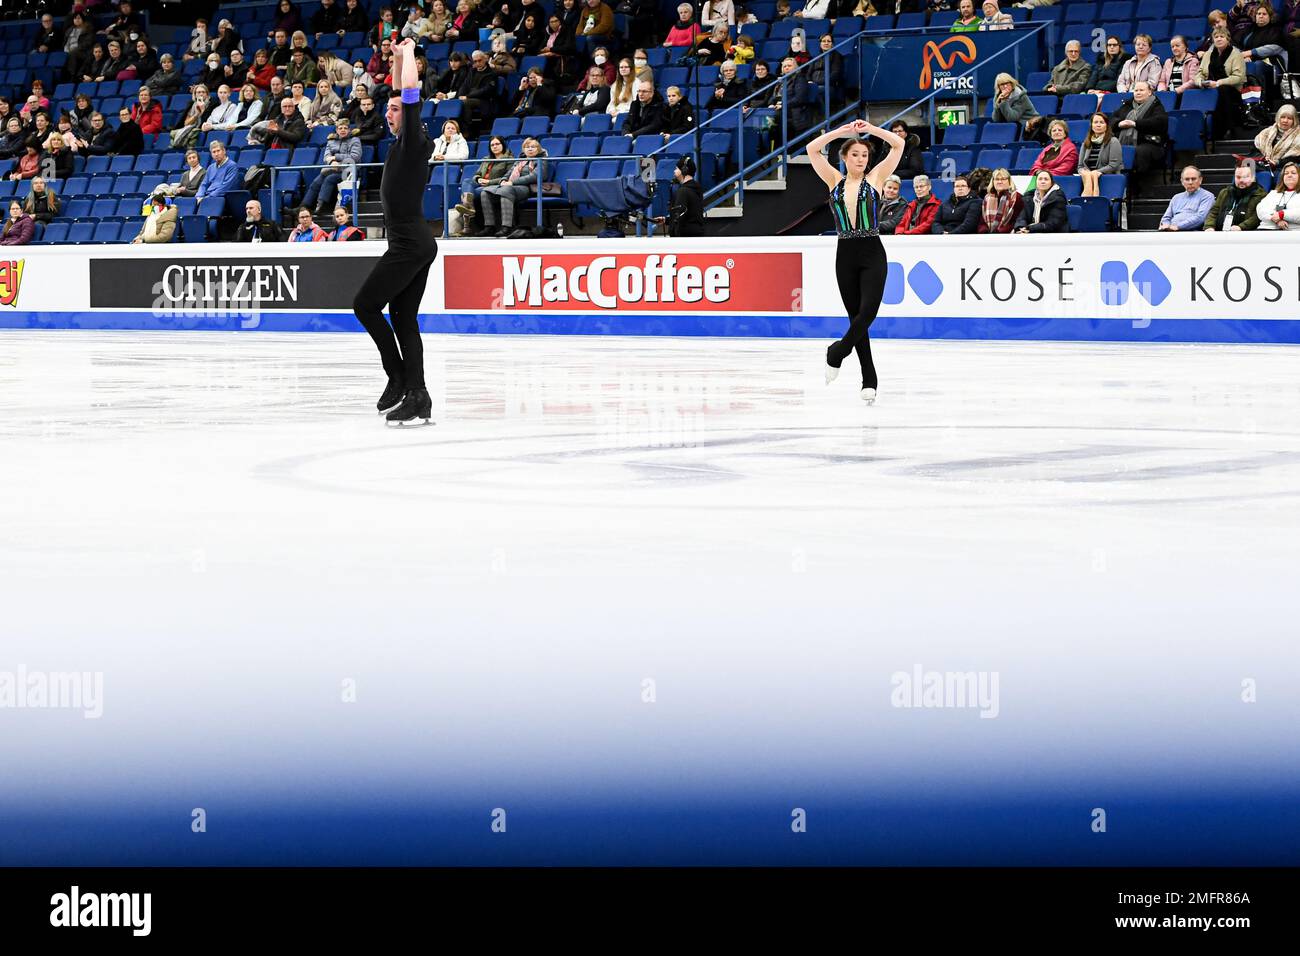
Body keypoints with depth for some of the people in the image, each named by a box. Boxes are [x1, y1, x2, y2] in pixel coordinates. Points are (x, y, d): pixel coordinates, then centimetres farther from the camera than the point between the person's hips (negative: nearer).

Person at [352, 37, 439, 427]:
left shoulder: (414, 141, -9)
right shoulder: (403, 141, 14)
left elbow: (411, 92, -17)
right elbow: (401, 97, 28)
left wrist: (408, 53, -6)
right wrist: (398, 58, 27)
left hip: (410, 244, -10)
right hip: (413, 243, 10)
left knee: (365, 304, -6)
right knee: (403, 317, 6)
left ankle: (398, 379, -5)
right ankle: (416, 396, 3)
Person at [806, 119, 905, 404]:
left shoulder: (875, 178, 5)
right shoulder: (835, 181, 9)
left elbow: (898, 144, 0)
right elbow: (812, 150, 2)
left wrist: (870, 129, -5)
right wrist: (841, 132, -4)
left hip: (872, 254, -2)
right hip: (845, 255, 2)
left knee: (867, 311, -17)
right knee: (856, 316, 4)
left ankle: (837, 352, 8)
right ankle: (869, 380, 9)